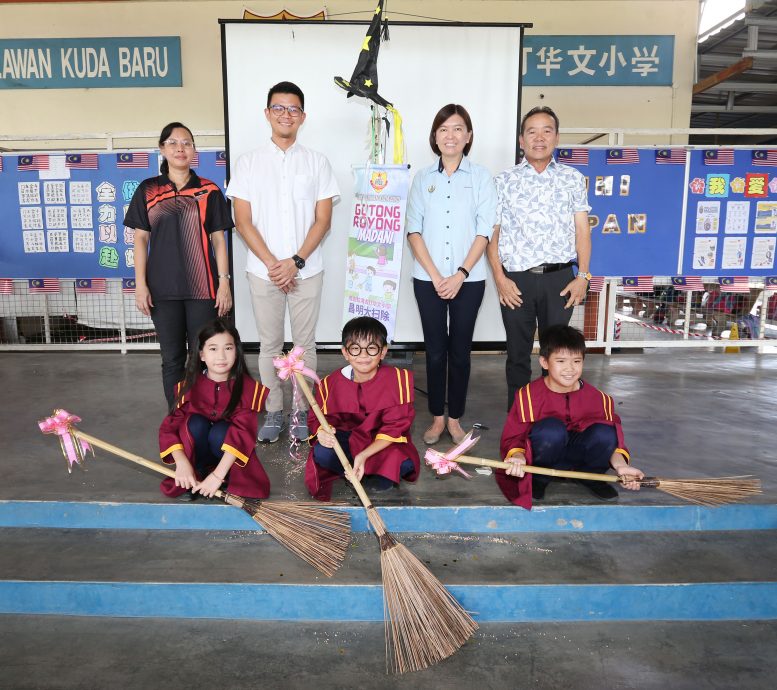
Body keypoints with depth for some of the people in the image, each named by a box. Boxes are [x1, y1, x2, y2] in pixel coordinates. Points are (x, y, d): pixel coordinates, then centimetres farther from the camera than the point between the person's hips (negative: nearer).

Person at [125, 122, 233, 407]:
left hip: (203, 287, -1)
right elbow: (140, 239, 6)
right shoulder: (147, 190, 7)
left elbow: (218, 240, 3)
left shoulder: (209, 191, 5)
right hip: (163, 287, 1)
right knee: (172, 358, 8)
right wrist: (140, 284, -1)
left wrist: (224, 282, -3)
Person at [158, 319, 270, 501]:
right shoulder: (190, 386, -12)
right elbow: (169, 427, -15)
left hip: (229, 453, -2)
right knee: (195, 423, -27)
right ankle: (198, 473, -8)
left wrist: (218, 475, -35)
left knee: (220, 431, -32)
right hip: (197, 451, 2)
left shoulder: (247, 387, -19)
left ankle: (230, 477, -6)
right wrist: (182, 463, -31)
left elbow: (243, 433, -27)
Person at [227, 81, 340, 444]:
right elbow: (243, 221, -1)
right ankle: (274, 410, 22)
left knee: (304, 343, 7)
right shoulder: (248, 162, 3)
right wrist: (272, 263, -11)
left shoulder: (317, 162, 4)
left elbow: (323, 219, -1)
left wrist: (296, 262, -12)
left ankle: (300, 409, 22)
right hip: (263, 271, 0)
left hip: (306, 271, 0)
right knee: (269, 344, 8)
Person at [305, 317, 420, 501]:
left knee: (405, 463, -33)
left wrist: (364, 455, -30)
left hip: (383, 443, -2)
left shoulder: (398, 379, -20)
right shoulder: (331, 383, -13)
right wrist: (321, 432, -28)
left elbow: (395, 427, -19)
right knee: (321, 453, -29)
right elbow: (318, 418, -1)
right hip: (347, 439, 2)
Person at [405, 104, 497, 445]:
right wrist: (435, 276, -10)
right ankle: (437, 417, 20)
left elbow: (484, 231, -3)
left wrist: (460, 275, -12)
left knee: (460, 350, 7)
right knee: (435, 350, 7)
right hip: (428, 279, 1)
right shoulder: (423, 178, 6)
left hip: (468, 280, -1)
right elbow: (413, 230, 1)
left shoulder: (481, 177, 2)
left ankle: (455, 418, 20)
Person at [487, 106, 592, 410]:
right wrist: (499, 278, -6)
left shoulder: (573, 178, 8)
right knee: (518, 353, 9)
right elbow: (492, 233, 3)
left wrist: (582, 275, -2)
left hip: (559, 278, 1)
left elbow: (582, 230, 7)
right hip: (516, 279, 0)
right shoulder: (503, 181, 5)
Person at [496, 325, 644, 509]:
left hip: (577, 454, 3)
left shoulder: (598, 398, -11)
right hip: (547, 455, -3)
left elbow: (613, 440, -4)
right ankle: (539, 478, -6)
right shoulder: (529, 395, -19)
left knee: (605, 433, -27)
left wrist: (620, 465, -23)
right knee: (551, 429, -36)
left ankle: (590, 476, 5)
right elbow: (514, 437, -16)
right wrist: (518, 457, -38)